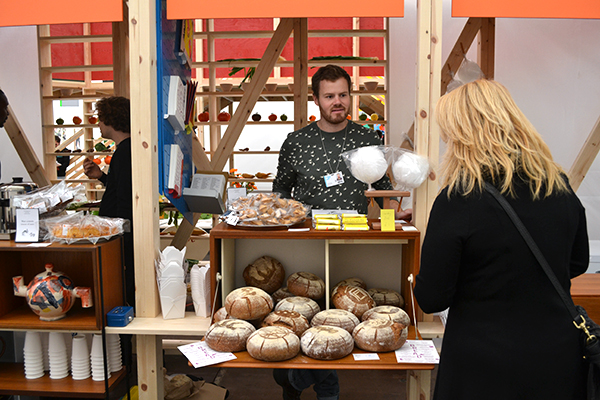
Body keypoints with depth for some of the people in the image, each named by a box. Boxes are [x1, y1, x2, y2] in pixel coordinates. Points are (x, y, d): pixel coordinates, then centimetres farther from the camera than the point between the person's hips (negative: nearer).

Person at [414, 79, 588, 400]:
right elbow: (577, 263, 11)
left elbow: (430, 299, -16)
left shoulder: (458, 199, -22)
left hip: (485, 372, -5)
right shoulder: (560, 186, -4)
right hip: (559, 362, 5)